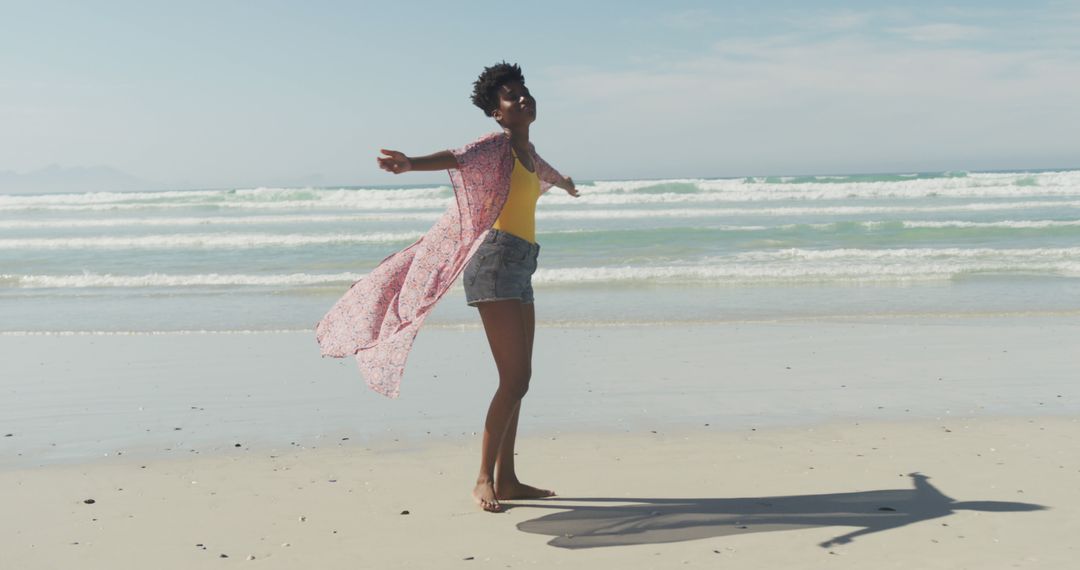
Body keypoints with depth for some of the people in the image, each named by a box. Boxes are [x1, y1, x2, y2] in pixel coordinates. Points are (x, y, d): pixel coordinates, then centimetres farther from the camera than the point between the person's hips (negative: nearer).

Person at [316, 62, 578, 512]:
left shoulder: (526, 151, 21)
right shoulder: (496, 145, -5)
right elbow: (454, 158, -25)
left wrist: (564, 183, 69)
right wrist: (410, 163, -47)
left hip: (520, 271, 9)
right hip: (496, 260, -9)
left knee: (519, 378, 9)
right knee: (514, 379, -12)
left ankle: (506, 479, 16)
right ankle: (483, 480, -4)